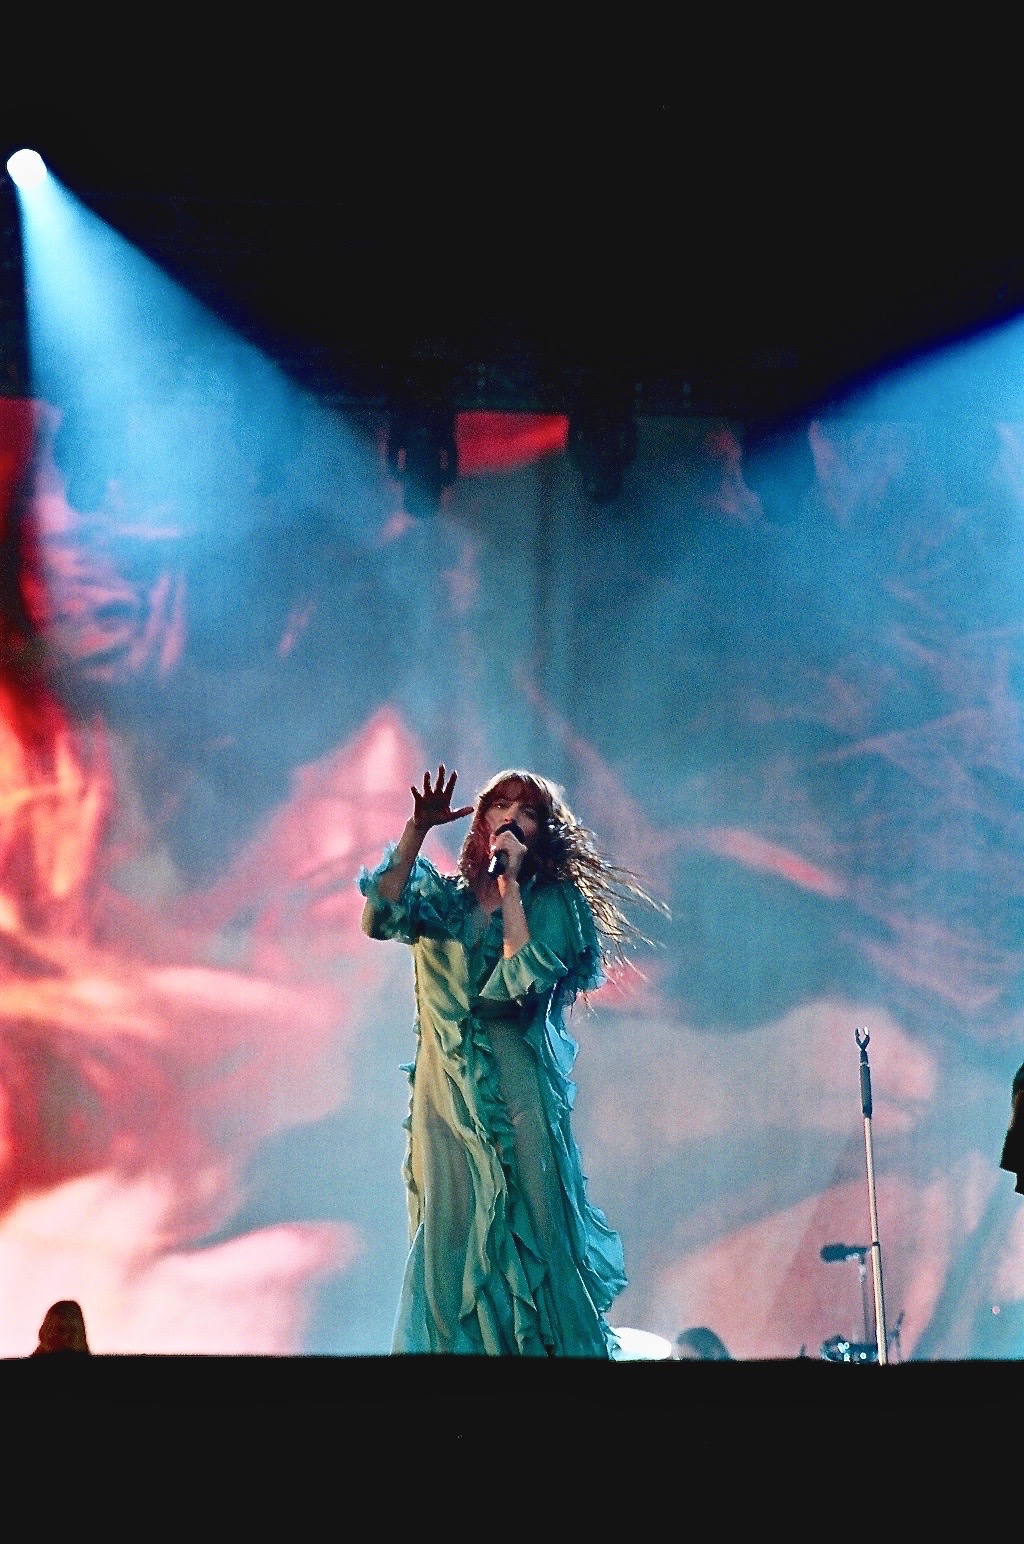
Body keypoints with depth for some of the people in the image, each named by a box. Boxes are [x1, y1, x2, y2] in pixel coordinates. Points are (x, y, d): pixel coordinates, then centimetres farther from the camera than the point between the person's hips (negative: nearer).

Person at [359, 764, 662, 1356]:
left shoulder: (549, 903, 4)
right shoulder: (440, 895, 11)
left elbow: (523, 981, -14)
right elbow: (379, 919, -10)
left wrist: (510, 883, -10)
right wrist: (417, 829, -13)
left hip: (518, 1091, -2)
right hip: (446, 1091, 2)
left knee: (529, 1234, -3)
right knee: (453, 1236, 0)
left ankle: (549, 1343, 3)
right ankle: (462, 1343, 5)